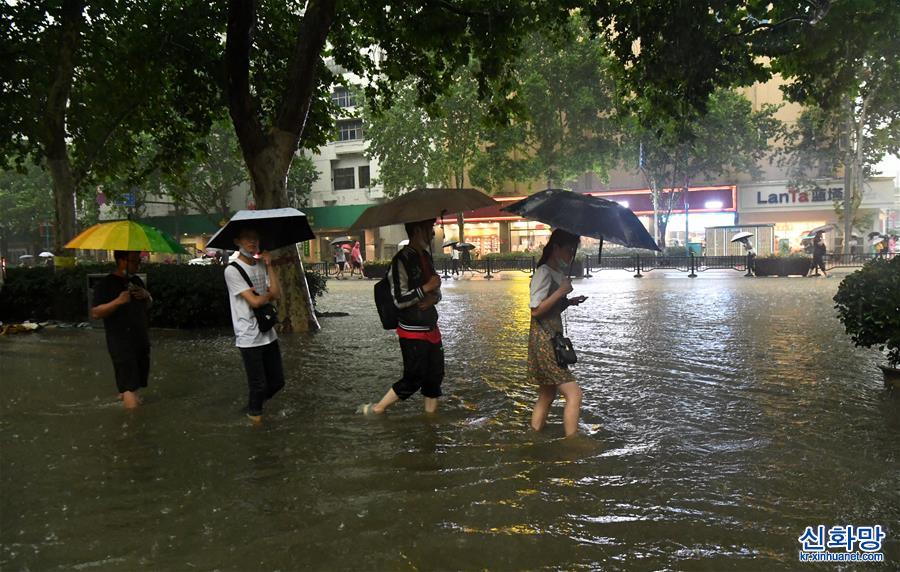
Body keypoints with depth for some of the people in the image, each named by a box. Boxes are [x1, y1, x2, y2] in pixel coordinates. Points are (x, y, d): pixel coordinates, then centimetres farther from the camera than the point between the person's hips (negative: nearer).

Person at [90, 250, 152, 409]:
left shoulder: (136, 280, 11)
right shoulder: (106, 284, -10)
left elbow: (149, 305, 21)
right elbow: (95, 313, -15)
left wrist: (146, 295, -2)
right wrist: (118, 301, -28)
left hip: (141, 339, 7)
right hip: (121, 342, -7)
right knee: (129, 387, -7)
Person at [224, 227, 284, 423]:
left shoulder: (261, 266, 10)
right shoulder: (232, 270, -12)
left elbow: (277, 294, -3)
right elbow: (255, 301, -18)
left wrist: (269, 265, -5)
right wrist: (270, 293, 1)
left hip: (268, 334, 7)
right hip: (249, 338, -7)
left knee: (277, 381, 14)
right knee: (259, 385, 1)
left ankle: (255, 405, 38)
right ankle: (254, 414, 27)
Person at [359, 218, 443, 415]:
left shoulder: (426, 256, 10)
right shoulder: (402, 260, -16)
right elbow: (399, 300, -21)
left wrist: (433, 297, -7)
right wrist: (426, 288, -21)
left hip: (431, 328, 8)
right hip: (412, 332, -8)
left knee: (435, 375, 10)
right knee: (414, 378, -3)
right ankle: (375, 410, 13)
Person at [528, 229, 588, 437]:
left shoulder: (557, 273, 16)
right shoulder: (543, 272, -13)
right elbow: (536, 310, -18)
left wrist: (569, 302, 8)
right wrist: (561, 292, -20)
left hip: (552, 340, 10)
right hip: (544, 340, -10)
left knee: (547, 395, 15)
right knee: (574, 393, -12)